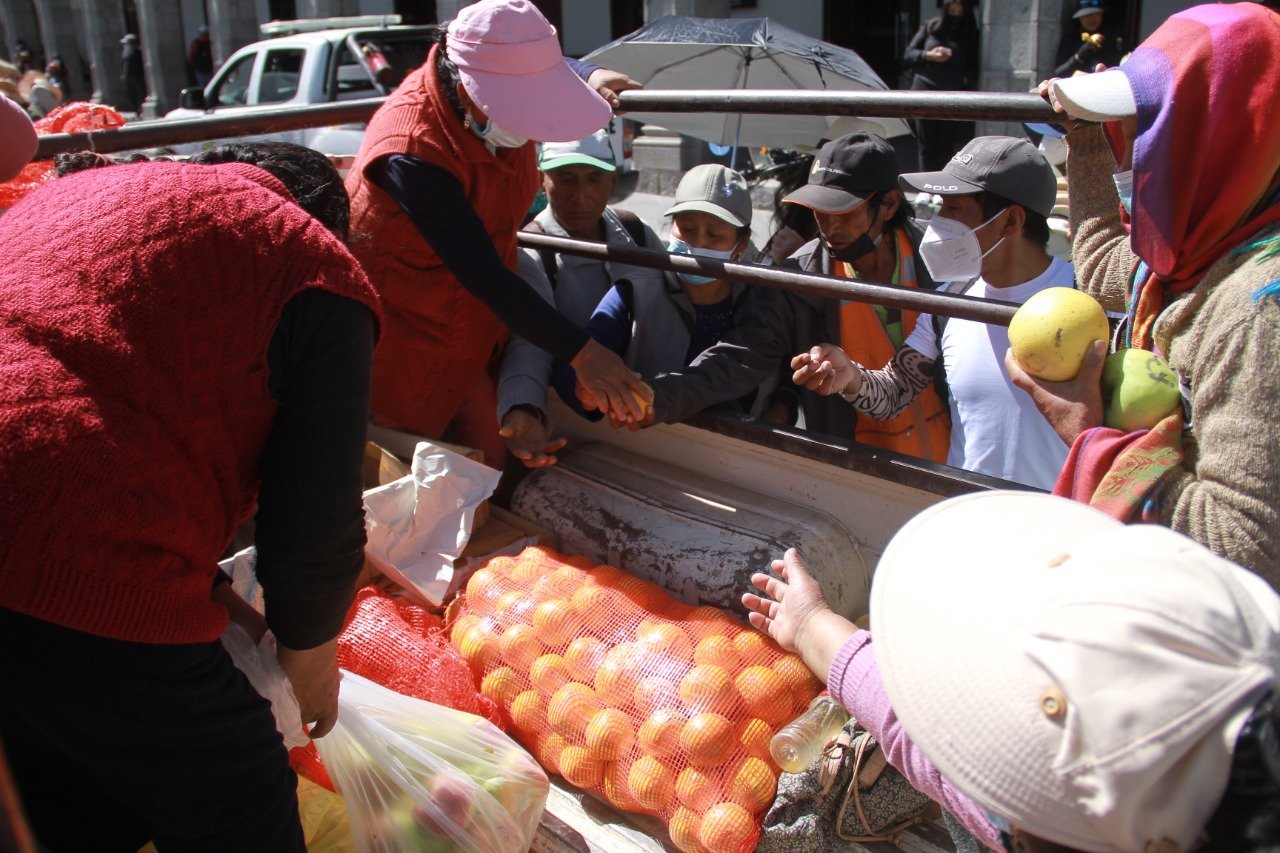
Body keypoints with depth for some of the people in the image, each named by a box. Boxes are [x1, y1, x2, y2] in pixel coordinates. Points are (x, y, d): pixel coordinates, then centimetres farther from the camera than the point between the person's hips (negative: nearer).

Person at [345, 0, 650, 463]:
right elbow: (485, 276, -34)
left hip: (474, 331, 7)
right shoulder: (412, 155, -32)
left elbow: (548, 75, 19)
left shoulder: (504, 109, -9)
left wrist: (593, 75, -1)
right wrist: (581, 354, -35)